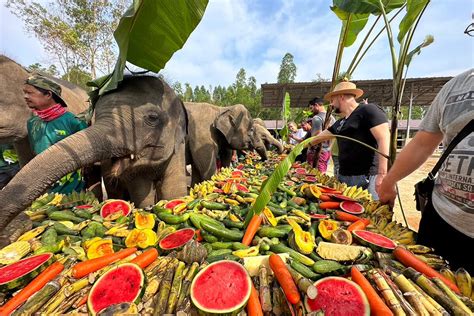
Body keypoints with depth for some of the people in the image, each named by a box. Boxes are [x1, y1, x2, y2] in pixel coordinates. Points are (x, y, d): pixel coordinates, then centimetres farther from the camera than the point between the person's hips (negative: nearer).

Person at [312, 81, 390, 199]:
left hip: (366, 177, -8)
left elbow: (384, 139, -17)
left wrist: (382, 174, -23)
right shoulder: (340, 122, 17)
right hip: (343, 176, 8)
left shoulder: (368, 110, -7)